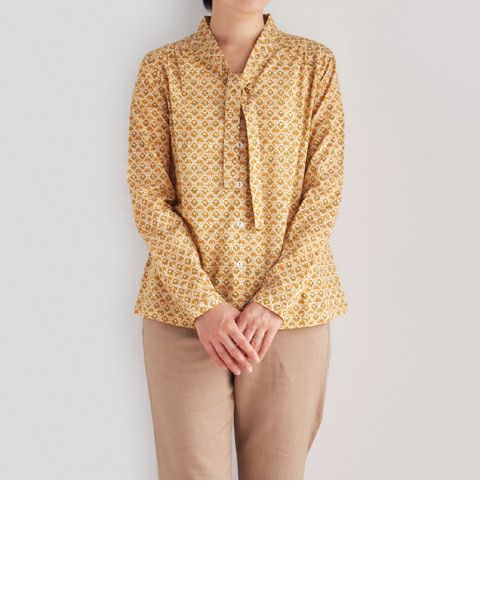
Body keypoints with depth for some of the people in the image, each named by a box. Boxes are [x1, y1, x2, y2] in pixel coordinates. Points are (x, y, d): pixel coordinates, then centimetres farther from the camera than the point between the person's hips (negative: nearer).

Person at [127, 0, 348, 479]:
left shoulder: (315, 63, 6)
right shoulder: (162, 68, 5)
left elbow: (324, 193, -1)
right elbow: (149, 201, -1)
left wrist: (275, 303, -11)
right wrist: (203, 305, -11)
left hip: (290, 312, 1)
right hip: (185, 314, 0)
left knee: (278, 473, 8)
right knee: (193, 476, 3)